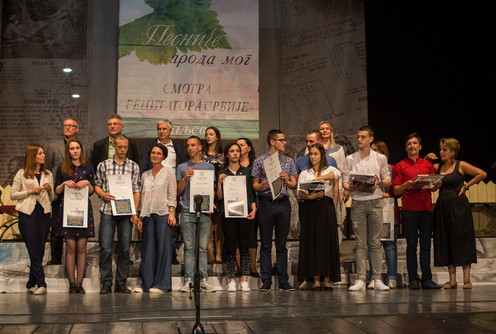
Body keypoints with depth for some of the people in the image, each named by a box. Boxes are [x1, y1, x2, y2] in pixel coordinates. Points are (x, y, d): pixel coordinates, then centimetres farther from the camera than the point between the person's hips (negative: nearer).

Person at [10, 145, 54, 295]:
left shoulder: (48, 174, 15)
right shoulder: (22, 174, 4)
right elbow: (13, 195, 2)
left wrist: (49, 190, -3)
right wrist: (30, 191, -9)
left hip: (44, 213, 4)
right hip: (27, 214, -4)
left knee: (39, 250, 3)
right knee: (34, 250, -7)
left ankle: (31, 284, 12)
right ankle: (41, 284, -6)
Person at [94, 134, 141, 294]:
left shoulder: (134, 166, 9)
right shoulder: (103, 165, 7)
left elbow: (136, 190, 7)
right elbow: (97, 185, 12)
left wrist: (135, 212, -1)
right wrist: (103, 194, -10)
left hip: (126, 212, 1)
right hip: (107, 211, -1)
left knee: (124, 249, 4)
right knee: (105, 248, -3)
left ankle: (121, 283, 13)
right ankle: (106, 283, 7)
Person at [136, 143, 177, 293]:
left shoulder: (169, 172, 4)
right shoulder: (145, 175, 16)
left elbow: (172, 195, -1)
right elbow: (143, 197, 16)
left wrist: (172, 213, -12)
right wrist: (140, 217, 10)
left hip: (164, 214, -4)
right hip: (148, 215, 4)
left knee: (163, 248, -4)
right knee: (148, 249, 3)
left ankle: (161, 284, 1)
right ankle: (147, 283, 8)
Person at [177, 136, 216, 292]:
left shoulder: (209, 167, 11)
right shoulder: (182, 168, 11)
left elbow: (213, 189, 13)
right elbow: (178, 191, 9)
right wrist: (185, 178, -7)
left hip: (204, 211, 0)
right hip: (187, 211, 0)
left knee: (203, 247, 1)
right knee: (189, 247, 0)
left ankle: (204, 279, 5)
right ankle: (188, 280, 3)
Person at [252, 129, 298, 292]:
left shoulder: (289, 161, 12)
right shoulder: (259, 161, 4)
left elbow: (294, 185, 13)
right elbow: (255, 185, 4)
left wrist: (286, 180, -8)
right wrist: (262, 185, -17)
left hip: (283, 204, 2)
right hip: (266, 203, -2)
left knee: (282, 244, 5)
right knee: (266, 245, 1)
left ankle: (283, 281, 10)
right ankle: (266, 282, 5)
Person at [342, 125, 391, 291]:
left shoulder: (381, 158, 8)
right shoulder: (350, 159, 8)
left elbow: (388, 181, 8)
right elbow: (344, 182, 5)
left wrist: (379, 182, -12)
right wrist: (352, 187, -16)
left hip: (375, 202, 0)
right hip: (357, 202, 0)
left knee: (375, 242, 2)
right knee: (360, 243, 1)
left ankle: (377, 279, 6)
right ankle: (360, 279, 4)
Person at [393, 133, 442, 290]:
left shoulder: (428, 165, 16)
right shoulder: (400, 166, 7)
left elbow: (434, 188, 18)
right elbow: (395, 190, 3)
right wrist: (406, 185, -16)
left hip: (427, 208, 3)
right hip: (409, 209, -3)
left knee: (426, 245, 4)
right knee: (412, 245, -1)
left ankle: (427, 279, 6)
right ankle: (413, 279, 2)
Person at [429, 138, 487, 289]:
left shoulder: (461, 165, -2)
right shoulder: (437, 167, 10)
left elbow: (482, 174, -5)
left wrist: (466, 186, -4)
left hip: (458, 206, -5)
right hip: (442, 207, 5)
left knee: (462, 239, -3)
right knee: (446, 242, 4)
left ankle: (466, 279, 2)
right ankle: (452, 279, 9)